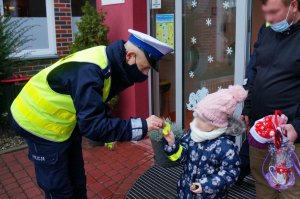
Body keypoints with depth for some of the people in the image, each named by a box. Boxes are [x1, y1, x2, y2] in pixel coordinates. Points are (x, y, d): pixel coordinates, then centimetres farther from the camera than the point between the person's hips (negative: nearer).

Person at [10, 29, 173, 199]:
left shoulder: (109, 62, -7)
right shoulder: (89, 72, -35)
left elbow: (95, 107, 5)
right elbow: (92, 125, -36)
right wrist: (142, 126, -35)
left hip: (65, 122, 8)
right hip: (41, 124, -8)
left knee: (77, 181, 18)